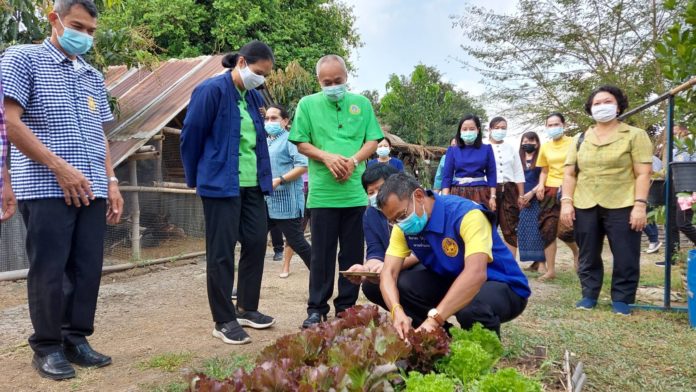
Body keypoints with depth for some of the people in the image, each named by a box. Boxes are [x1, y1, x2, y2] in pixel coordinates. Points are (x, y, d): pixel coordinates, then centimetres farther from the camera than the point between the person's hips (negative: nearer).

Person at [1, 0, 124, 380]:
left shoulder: (94, 77, 19)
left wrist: (111, 182, 10)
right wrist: (60, 168, -13)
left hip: (91, 191, 5)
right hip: (45, 189, -5)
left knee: (88, 268, 6)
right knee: (49, 270, 0)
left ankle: (76, 339, 19)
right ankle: (46, 347, 14)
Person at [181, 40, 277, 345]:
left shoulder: (255, 97, 11)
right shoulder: (212, 90, -11)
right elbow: (191, 136, -7)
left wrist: (265, 177, 15)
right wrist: (195, 179, 3)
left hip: (252, 184, 7)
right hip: (221, 185, -7)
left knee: (256, 243, 10)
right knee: (222, 252, 0)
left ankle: (246, 309, 26)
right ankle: (223, 320, 11)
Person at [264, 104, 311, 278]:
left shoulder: (290, 139, -7)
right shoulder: (265, 142, 19)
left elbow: (303, 166, -19)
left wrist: (279, 180, -23)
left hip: (286, 203, -8)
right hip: (266, 202, 8)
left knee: (296, 242, -4)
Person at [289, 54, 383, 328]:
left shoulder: (361, 104, 8)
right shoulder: (307, 105, 4)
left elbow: (373, 141, 5)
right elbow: (301, 143, 2)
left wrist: (353, 160, -12)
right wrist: (327, 157, -15)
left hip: (355, 191, 2)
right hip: (322, 193, -2)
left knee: (353, 253, 8)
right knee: (322, 253, 3)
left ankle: (347, 307, 20)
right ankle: (316, 308, 13)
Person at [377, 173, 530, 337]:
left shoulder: (467, 214, -29)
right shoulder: (403, 227, -9)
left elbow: (476, 273, -42)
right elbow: (388, 272, -17)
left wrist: (434, 318, -50)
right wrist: (397, 311, -38)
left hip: (500, 286, -5)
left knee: (472, 307, -40)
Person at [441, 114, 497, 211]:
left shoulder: (486, 149, 6)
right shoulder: (452, 150, 6)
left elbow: (491, 174, 6)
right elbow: (447, 176, 3)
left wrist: (492, 197, -2)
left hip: (480, 194, 0)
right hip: (458, 194, 0)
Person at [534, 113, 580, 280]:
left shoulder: (573, 143, -4)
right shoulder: (545, 147, 10)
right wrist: (540, 185, -2)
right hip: (550, 191, 5)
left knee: (564, 230, -10)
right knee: (547, 229, 2)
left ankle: (577, 252, 25)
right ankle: (550, 270, 11)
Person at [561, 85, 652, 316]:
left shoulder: (635, 135, 3)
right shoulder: (580, 139, 13)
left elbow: (643, 173, -4)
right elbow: (570, 173, 11)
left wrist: (640, 205, -13)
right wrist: (566, 202, -1)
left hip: (622, 207, -3)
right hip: (584, 207, 3)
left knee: (625, 258, 2)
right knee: (588, 256, 10)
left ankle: (621, 299, 15)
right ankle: (589, 295, 22)